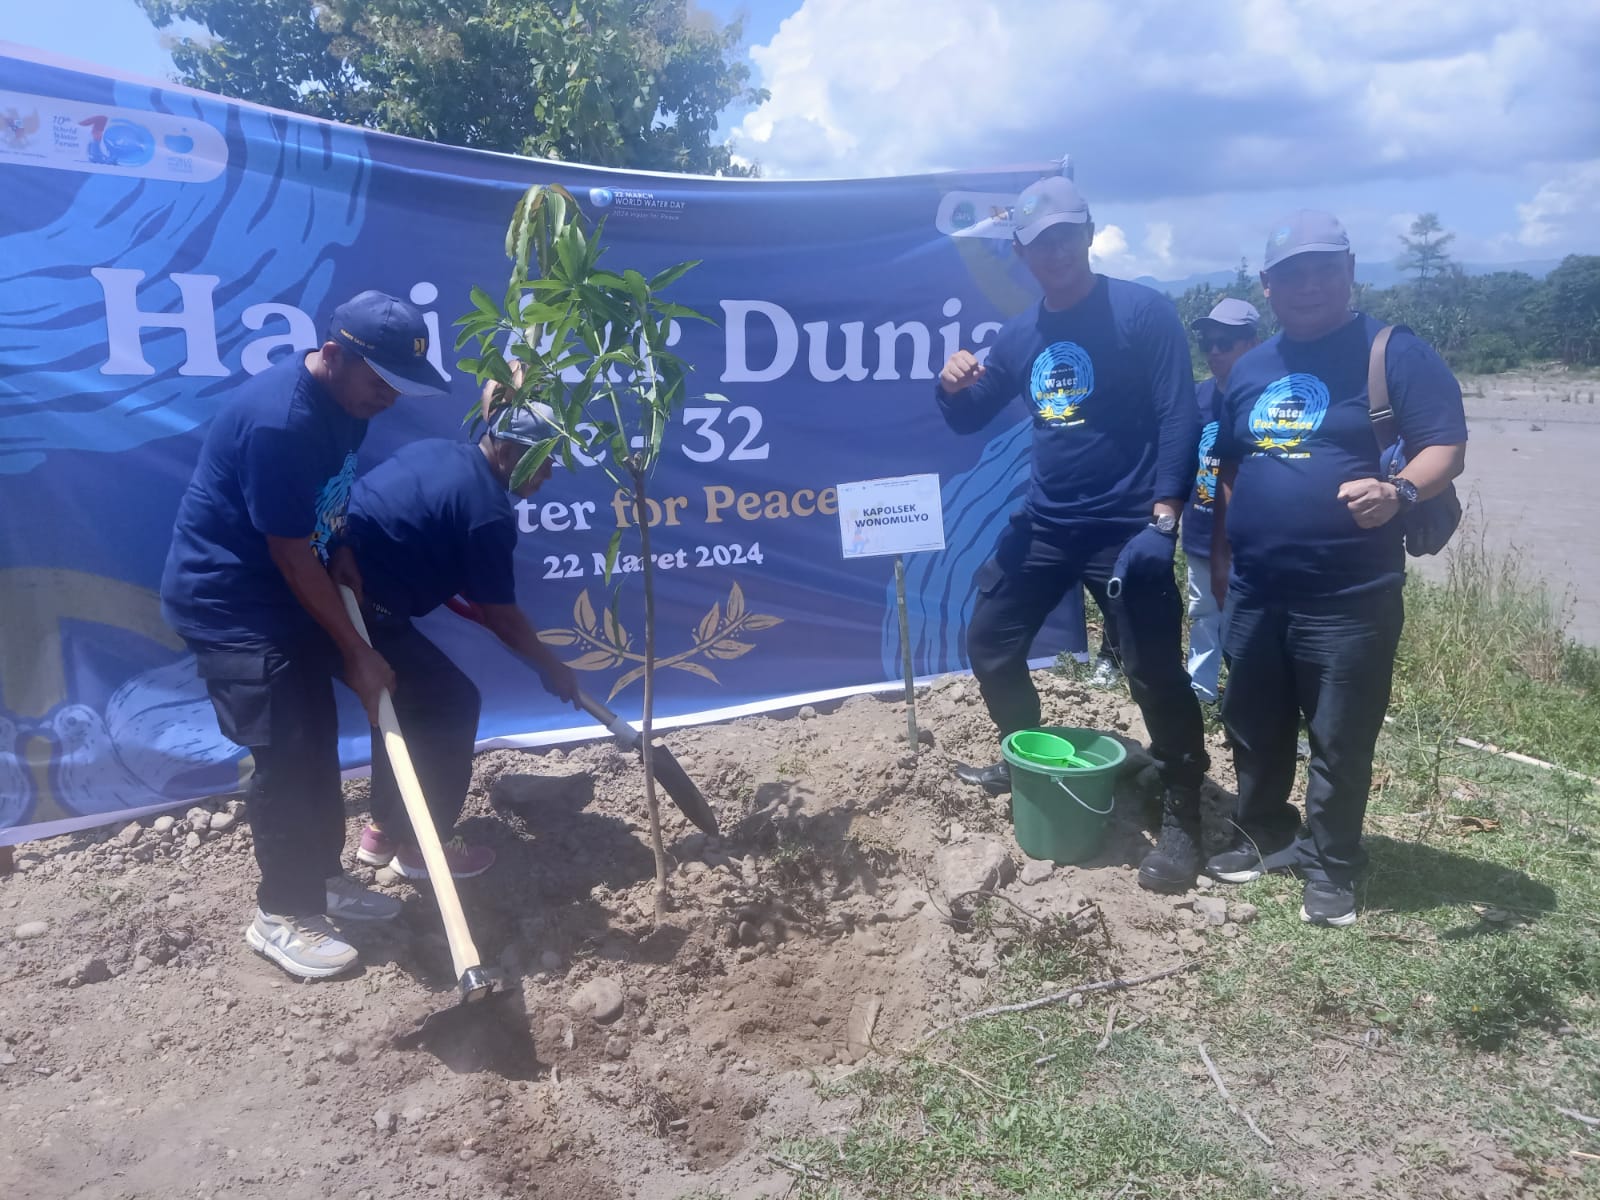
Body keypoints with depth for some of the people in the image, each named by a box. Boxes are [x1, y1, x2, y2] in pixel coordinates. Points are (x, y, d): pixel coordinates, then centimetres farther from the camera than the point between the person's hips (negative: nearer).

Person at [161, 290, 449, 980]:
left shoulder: (343, 402, -1)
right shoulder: (278, 420, -28)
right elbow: (291, 556, -23)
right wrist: (355, 652, -18)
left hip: (286, 594, 9)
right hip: (227, 602, -9)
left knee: (317, 743, 13)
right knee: (285, 754, -6)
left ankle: (321, 876, 29)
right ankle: (279, 914, 10)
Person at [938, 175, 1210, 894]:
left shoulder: (1144, 312, -7)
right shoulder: (1019, 335, 8)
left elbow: (1179, 416, -11)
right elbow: (969, 421, 15)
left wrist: (1163, 516, -20)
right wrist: (954, 386, -9)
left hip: (1126, 527, -6)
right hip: (1044, 523, 6)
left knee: (1155, 674, -5)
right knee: (990, 645, 11)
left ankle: (1182, 814, 13)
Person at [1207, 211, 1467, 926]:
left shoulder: (1394, 353, -5)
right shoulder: (1250, 370, 13)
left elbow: (1447, 447, -11)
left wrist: (1398, 490, -31)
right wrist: (1220, 555, 18)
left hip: (1350, 596, -5)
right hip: (1255, 592, 6)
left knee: (1339, 742, 3)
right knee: (1253, 730, 15)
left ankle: (1331, 867, 20)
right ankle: (1264, 837, 33)